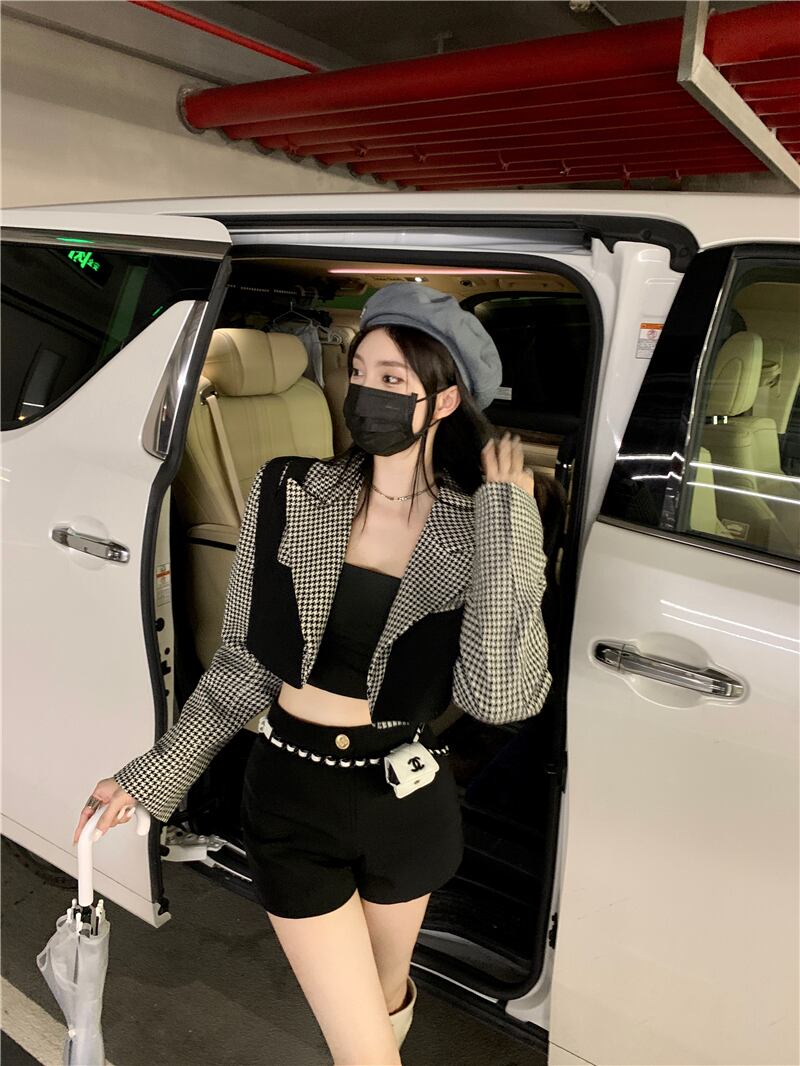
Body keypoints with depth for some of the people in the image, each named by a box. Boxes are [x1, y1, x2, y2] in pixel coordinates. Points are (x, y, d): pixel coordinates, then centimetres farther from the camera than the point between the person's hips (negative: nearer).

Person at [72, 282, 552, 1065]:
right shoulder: (289, 496, -10)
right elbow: (244, 663, -1)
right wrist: (156, 775, -2)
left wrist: (507, 515, -26)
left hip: (405, 797, 1)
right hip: (291, 794, 0)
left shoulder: (476, 532, -12)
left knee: (385, 996, 27)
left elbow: (499, 695, -26)